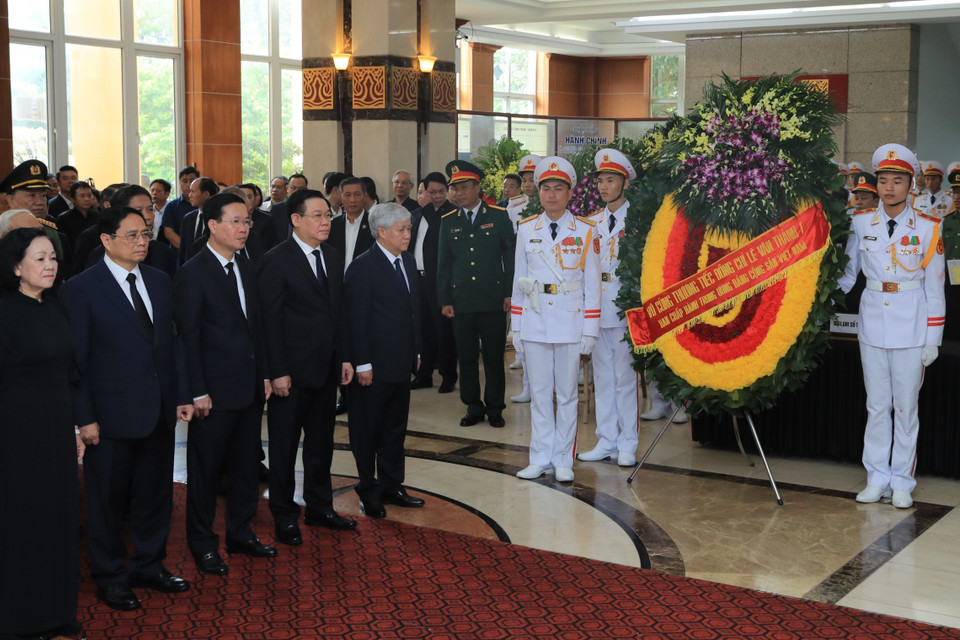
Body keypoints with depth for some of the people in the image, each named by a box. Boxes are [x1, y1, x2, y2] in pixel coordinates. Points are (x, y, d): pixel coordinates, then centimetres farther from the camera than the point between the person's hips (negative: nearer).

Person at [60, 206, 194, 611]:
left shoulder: (159, 281, 8)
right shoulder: (80, 289, -9)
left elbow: (172, 342, 10)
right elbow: (76, 360, -10)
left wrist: (182, 395, 5)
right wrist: (84, 418, -13)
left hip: (160, 411, 5)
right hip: (112, 415, -5)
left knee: (155, 495, 16)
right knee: (108, 501, 10)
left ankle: (149, 566, 34)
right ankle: (110, 577, 26)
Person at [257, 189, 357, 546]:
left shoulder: (333, 257, 9)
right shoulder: (276, 261, -12)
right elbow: (270, 321, -13)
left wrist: (345, 358, 8)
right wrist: (278, 372, -16)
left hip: (327, 369, 7)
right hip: (292, 372, -7)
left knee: (321, 443, 17)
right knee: (284, 447, 6)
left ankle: (319, 507, 31)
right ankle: (284, 517, 18)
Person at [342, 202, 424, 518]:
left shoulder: (407, 260, 9)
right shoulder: (363, 268, -15)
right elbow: (356, 320, -16)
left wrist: (416, 350, 13)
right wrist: (362, 364, -17)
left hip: (402, 362, 8)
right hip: (374, 365, -8)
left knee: (395, 428, 16)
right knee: (367, 430, 6)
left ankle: (391, 486, 28)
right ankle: (369, 491, 18)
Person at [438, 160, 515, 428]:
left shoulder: (498, 216, 2)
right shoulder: (448, 221, 8)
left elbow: (510, 255, 3)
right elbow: (443, 263, 10)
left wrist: (509, 293, -3)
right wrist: (444, 300, 5)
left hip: (493, 300, -2)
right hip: (461, 302, 2)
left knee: (494, 356, 3)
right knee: (466, 357, 6)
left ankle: (495, 409, 14)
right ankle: (473, 407, 17)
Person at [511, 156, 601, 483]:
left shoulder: (585, 231, 0)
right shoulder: (526, 229, 6)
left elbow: (592, 284, 0)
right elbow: (519, 280, 8)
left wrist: (590, 329, -4)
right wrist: (516, 327, 5)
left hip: (570, 321, -2)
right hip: (534, 321, 2)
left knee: (567, 393, 5)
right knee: (539, 392, 7)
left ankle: (563, 460, 15)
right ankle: (540, 458, 17)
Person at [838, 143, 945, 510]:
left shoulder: (927, 229, -3)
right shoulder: (861, 225, 2)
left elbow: (935, 287, 0)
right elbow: (846, 272, 10)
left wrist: (932, 339, -2)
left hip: (910, 327, -2)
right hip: (872, 323, 2)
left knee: (906, 406, 4)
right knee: (876, 405, 8)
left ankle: (902, 482, 14)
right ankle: (877, 479, 17)